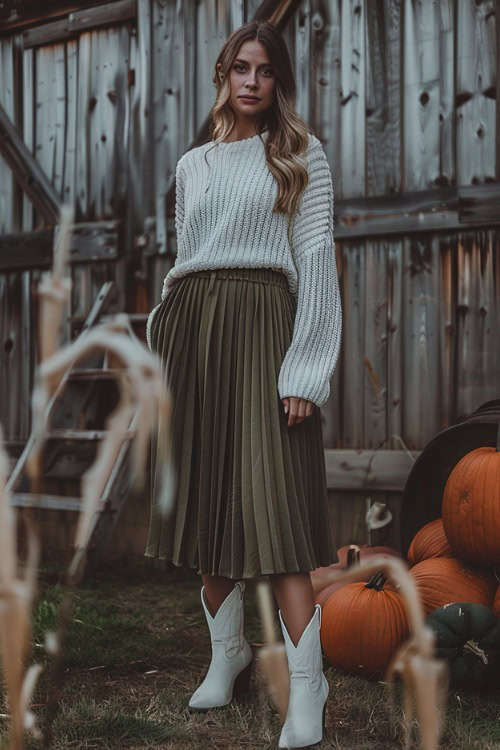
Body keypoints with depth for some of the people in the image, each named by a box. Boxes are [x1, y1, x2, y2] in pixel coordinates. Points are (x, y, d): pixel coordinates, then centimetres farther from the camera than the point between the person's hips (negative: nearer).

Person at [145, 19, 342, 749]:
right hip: (191, 329, 5)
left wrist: (305, 368, -13)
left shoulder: (301, 157, 5)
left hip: (262, 325, -5)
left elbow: (316, 259, -3)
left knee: (272, 502, -14)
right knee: (206, 497, 6)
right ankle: (227, 655, 20)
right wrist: (162, 355, 13)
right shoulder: (193, 165, 18)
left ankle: (306, 689, -14)